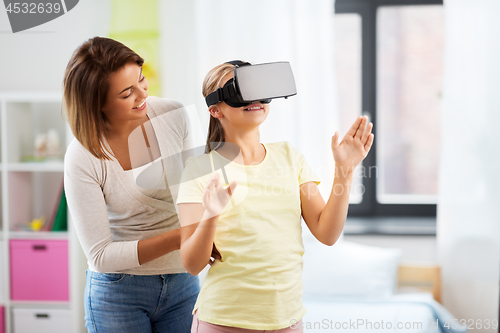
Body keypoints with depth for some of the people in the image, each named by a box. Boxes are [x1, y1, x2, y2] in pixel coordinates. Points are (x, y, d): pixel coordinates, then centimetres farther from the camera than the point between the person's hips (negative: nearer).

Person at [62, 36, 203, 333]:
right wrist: (178, 238, -26)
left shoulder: (173, 116, -8)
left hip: (183, 285, 3)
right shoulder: (82, 159, -18)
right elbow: (100, 255, -17)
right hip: (118, 291, -3)